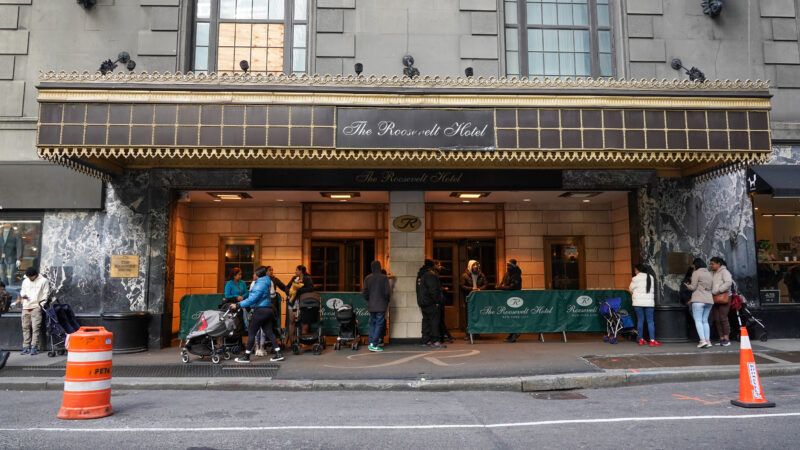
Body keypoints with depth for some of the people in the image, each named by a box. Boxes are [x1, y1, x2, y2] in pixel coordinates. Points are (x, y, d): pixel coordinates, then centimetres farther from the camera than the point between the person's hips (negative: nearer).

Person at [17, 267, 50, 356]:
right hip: (25, 307, 5)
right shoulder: (25, 281, 14)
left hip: (36, 307, -5)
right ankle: (26, 347, 12)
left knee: (35, 327, -8)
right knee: (25, 327, 5)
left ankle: (34, 347, -5)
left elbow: (46, 294, 0)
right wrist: (22, 296, -1)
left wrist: (41, 301, -13)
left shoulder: (43, 281, 0)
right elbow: (22, 291, 21)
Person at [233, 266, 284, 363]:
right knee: (269, 332, 9)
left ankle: (246, 356, 6)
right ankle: (279, 354, 6)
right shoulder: (264, 282, 14)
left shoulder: (260, 284, -17)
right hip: (267, 310, 10)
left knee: (251, 332, 0)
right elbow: (252, 294, 22)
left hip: (261, 310, -10)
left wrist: (238, 305, -20)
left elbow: (252, 299, -22)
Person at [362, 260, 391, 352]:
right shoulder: (384, 278, -10)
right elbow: (387, 292, -10)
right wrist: (386, 301, 8)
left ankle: (371, 342, 12)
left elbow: (364, 292, 1)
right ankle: (374, 344, -4)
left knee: (372, 323, 15)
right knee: (379, 324, 0)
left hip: (371, 306, 4)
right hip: (381, 305, -4)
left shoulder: (367, 278, 1)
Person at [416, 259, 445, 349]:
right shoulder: (431, 275, -14)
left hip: (422, 302, 9)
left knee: (426, 320, 12)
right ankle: (436, 341, -11)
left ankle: (425, 341, 13)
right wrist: (439, 301, -14)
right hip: (431, 303, -9)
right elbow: (434, 290, -19)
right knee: (434, 321, -7)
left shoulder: (420, 276, 15)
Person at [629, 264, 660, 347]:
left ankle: (641, 340, 10)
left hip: (638, 302, -2)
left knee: (640, 320, 6)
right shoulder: (651, 277, 7)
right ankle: (652, 340, -5)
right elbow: (653, 289, 11)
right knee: (650, 321, 1)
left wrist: (634, 295, 20)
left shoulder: (636, 278, -5)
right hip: (649, 302, 2)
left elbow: (630, 289, 1)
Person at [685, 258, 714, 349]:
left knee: (698, 321, -6)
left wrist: (687, 285, 12)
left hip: (698, 300, -7)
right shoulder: (709, 273, 18)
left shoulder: (696, 273, -5)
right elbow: (712, 287, 18)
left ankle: (703, 340, -17)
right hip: (709, 300, 7)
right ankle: (708, 341, 6)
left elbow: (693, 287, -7)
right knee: (705, 321, 12)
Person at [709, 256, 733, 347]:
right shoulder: (712, 273, 19)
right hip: (715, 298, 7)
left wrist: (718, 291, -16)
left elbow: (729, 282, -16)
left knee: (723, 318, -10)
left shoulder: (724, 271, -2)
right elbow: (709, 284, 15)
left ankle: (727, 338, -5)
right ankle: (721, 338, 8)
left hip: (723, 297, -7)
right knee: (716, 319, 3)